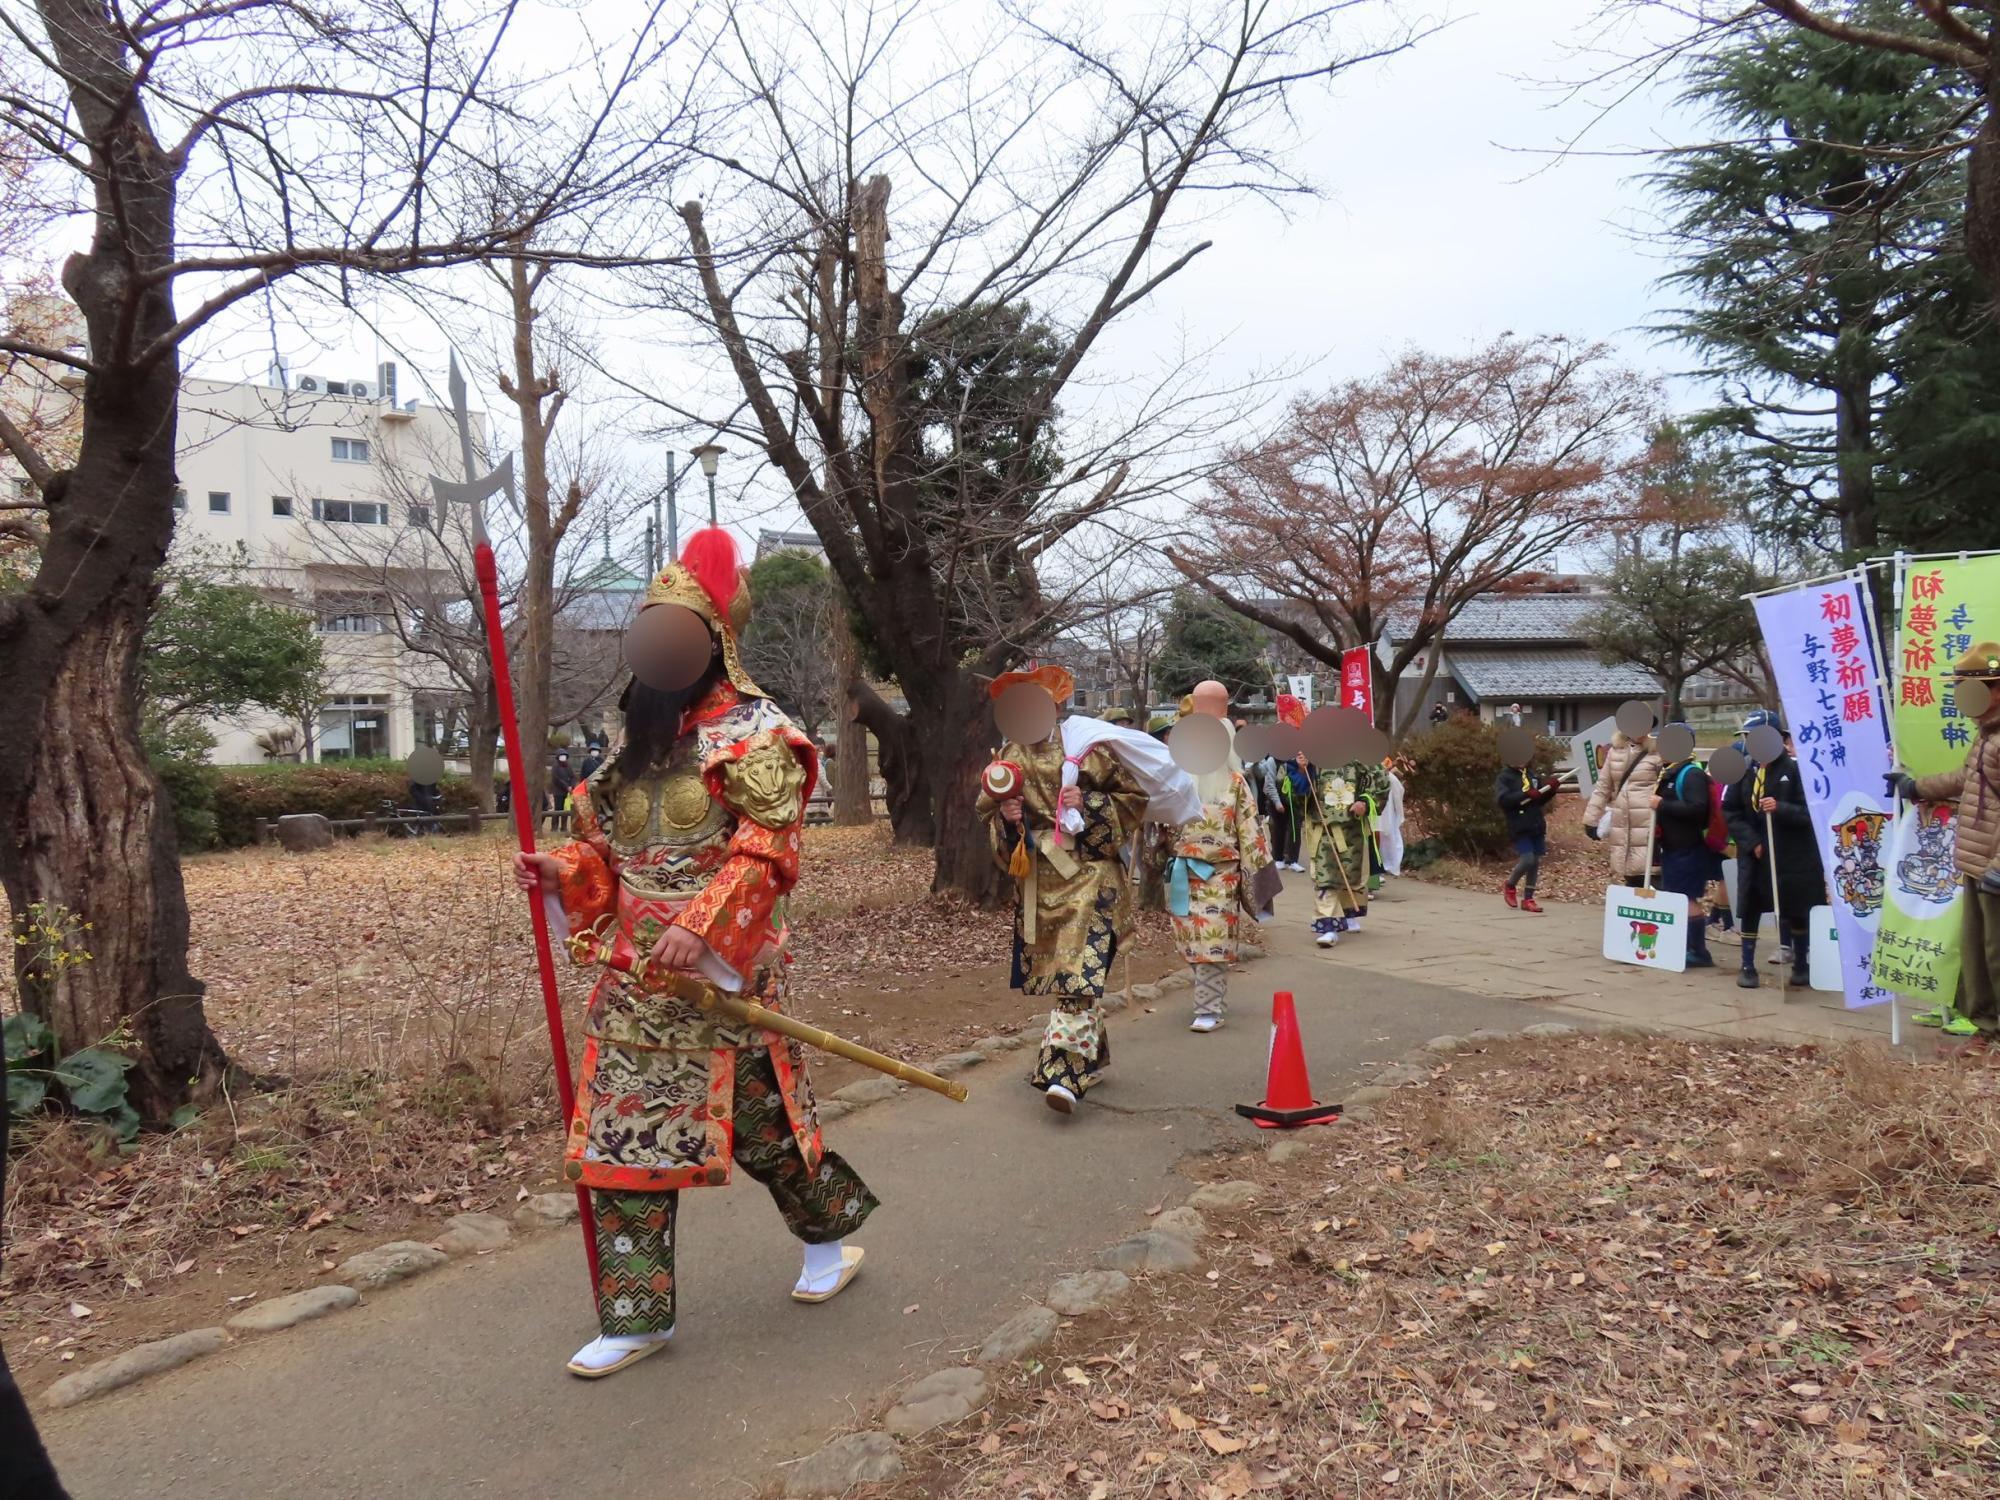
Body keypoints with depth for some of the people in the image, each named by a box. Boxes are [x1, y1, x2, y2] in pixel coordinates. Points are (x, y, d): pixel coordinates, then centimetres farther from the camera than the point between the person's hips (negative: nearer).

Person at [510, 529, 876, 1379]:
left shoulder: (751, 733, -9)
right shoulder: (645, 734, 15)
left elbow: (767, 847, -18)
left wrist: (702, 927, -28)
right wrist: (560, 872, 2)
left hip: (717, 973, -7)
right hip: (633, 974, 7)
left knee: (757, 1118, 6)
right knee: (627, 1135, 7)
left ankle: (833, 1235, 34)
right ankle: (636, 1315, 19)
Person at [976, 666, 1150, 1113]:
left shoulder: (1085, 748, -7)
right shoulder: (1008, 758, 6)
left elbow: (1133, 797, -3)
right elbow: (985, 811, 15)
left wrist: (1088, 804, -18)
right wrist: (1005, 816, -7)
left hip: (1089, 876, -5)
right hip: (1039, 879, 6)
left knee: (1080, 972, -14)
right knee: (1052, 970, 13)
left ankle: (1066, 1074, -18)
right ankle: (1094, 1056, 31)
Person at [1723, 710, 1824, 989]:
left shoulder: (1794, 769, -11)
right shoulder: (1743, 770, -1)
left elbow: (1811, 811, -11)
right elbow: (1729, 811, 3)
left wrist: (1780, 808, -28)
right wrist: (1750, 841, -8)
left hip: (1792, 855, -3)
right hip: (1754, 854, 3)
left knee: (1797, 911, 9)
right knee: (1749, 910, 3)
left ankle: (1801, 965, 27)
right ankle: (1748, 967, 14)